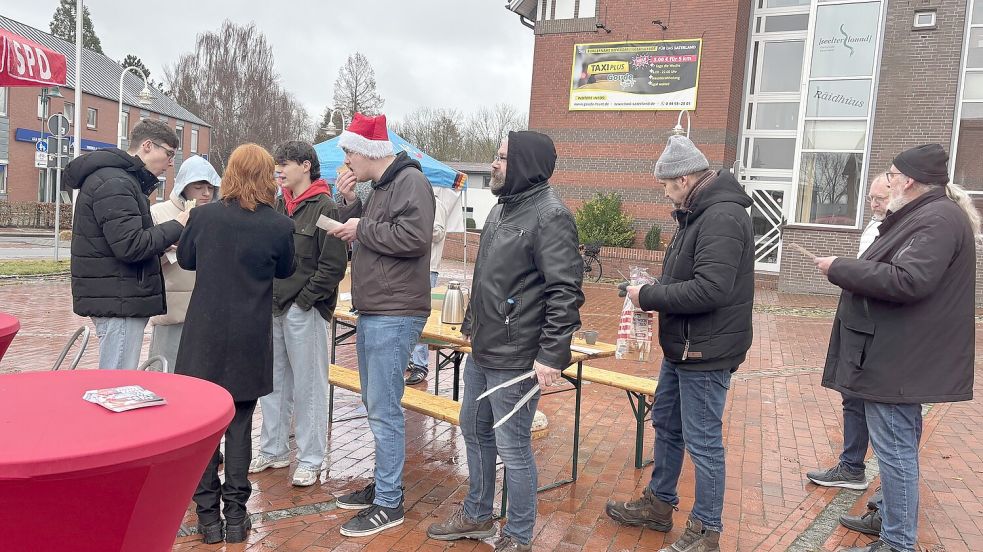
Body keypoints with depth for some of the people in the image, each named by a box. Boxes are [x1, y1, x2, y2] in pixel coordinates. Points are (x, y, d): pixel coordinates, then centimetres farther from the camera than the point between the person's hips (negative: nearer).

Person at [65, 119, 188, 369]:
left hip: (120, 298, 11)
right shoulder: (114, 183, -14)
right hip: (118, 301, -11)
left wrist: (163, 244, 6)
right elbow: (131, 246, -22)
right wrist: (177, 226, -12)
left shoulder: (123, 179, 19)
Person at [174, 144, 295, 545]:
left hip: (206, 334, 0)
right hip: (249, 340, 0)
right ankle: (236, 516, 15)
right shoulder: (279, 226, -10)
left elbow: (185, 259, 11)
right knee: (240, 425, 10)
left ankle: (208, 515, 16)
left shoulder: (203, 216, -7)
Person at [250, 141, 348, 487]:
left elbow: (333, 265, -13)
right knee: (272, 383, 15)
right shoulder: (278, 206, 13)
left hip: (304, 312, -7)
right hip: (272, 308, 7)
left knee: (308, 386, 0)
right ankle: (273, 451, 29)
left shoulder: (325, 208, -8)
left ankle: (311, 460, 12)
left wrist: (304, 300, -14)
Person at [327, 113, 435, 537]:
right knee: (375, 405, 16)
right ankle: (383, 485, 29)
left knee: (384, 409, -6)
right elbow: (364, 238, 21)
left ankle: (389, 504, 4)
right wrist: (349, 204, 6)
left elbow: (414, 237, -25)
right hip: (372, 313, 10)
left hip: (394, 315, -10)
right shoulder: (379, 186, 18)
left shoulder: (410, 181, -11)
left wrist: (362, 229, -13)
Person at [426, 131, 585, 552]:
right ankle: (476, 516, 39)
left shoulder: (550, 216, -16)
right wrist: (472, 322, 22)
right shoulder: (502, 208, 13)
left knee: (513, 447, 1)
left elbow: (565, 292, -21)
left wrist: (552, 355, -23)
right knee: (474, 431, 20)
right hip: (481, 351, 10)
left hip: (515, 359, -10)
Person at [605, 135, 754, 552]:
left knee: (702, 442, 2)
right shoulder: (698, 214, 11)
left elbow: (709, 290, -29)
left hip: (706, 352, -10)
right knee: (666, 425, 21)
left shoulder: (723, 216, -21)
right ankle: (659, 504, 39)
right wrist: (650, 292, 1)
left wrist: (648, 297, -19)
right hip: (682, 346, 10)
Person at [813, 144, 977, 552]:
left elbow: (908, 280, -27)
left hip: (900, 360, -11)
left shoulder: (939, 219, -17)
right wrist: (850, 270, 9)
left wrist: (840, 269, -20)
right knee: (897, 445, 20)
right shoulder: (925, 214, 16)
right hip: (899, 354, 11)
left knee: (894, 447, -4)